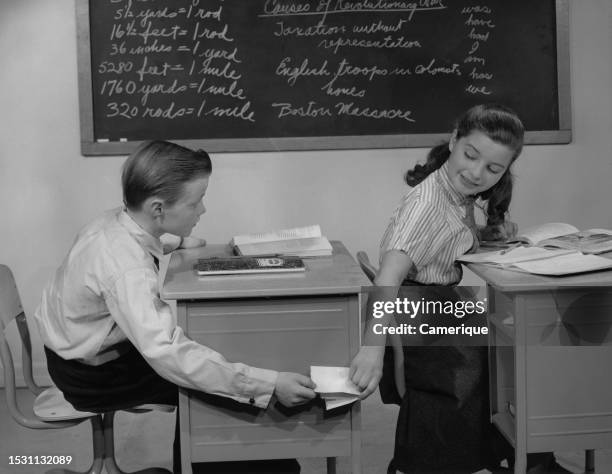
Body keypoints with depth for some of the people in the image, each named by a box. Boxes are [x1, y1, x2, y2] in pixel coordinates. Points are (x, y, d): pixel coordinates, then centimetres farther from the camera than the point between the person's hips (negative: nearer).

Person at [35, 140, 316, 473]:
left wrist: (178, 241, 2)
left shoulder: (116, 221, -9)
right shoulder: (127, 269, -37)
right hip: (90, 375, -8)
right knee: (208, 385, -4)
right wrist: (267, 385, -50)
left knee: (205, 350, 11)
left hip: (77, 345, 9)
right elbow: (167, 354, -46)